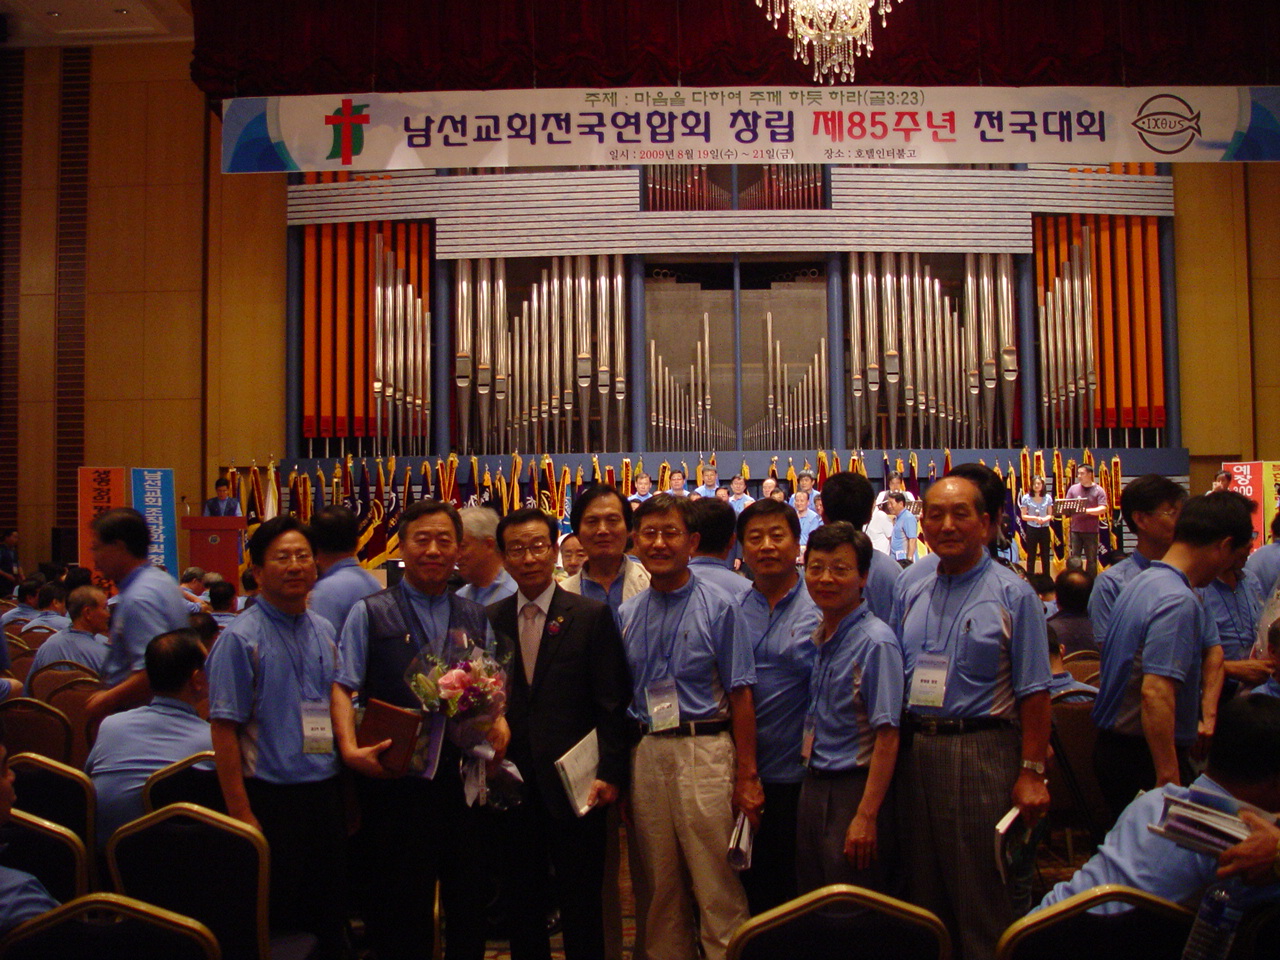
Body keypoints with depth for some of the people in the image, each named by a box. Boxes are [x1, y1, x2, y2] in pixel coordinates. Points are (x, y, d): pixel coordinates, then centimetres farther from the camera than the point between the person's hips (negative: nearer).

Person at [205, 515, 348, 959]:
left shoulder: (324, 632, 9)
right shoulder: (240, 638, -9)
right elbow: (224, 728, -13)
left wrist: (350, 755, 8)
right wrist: (240, 812, -17)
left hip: (325, 790, 6)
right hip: (271, 794, -5)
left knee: (329, 916, 13)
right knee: (274, 921, 5)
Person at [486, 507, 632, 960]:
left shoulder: (592, 616, -2)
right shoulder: (489, 620, 8)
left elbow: (612, 702, -5)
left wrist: (610, 772, -10)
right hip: (513, 784, 3)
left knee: (581, 902, 6)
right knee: (522, 901, 13)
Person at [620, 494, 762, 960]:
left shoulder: (717, 607, -3)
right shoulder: (627, 615, 9)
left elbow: (741, 696, -5)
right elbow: (620, 698, 12)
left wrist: (747, 776, -8)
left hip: (703, 750, -4)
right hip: (646, 754, 4)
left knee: (718, 891, -1)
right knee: (661, 889, 14)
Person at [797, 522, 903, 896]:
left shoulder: (875, 642, -15)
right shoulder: (816, 638, 8)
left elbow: (887, 736, -18)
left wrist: (866, 816, -21)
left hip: (855, 790, -7)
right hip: (813, 789, 7)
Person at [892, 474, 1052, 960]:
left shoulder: (1013, 594, -3)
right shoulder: (911, 595, 11)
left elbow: (1033, 692, -7)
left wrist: (1032, 772, -12)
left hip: (982, 753, -5)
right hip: (915, 751, 5)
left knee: (983, 897, 1)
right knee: (924, 888, 15)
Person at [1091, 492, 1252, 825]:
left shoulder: (1145, 582, 11)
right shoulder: (1179, 602, -21)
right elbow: (1156, 693, -32)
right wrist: (1169, 780, -32)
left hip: (1115, 746, 10)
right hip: (1144, 756, -10)